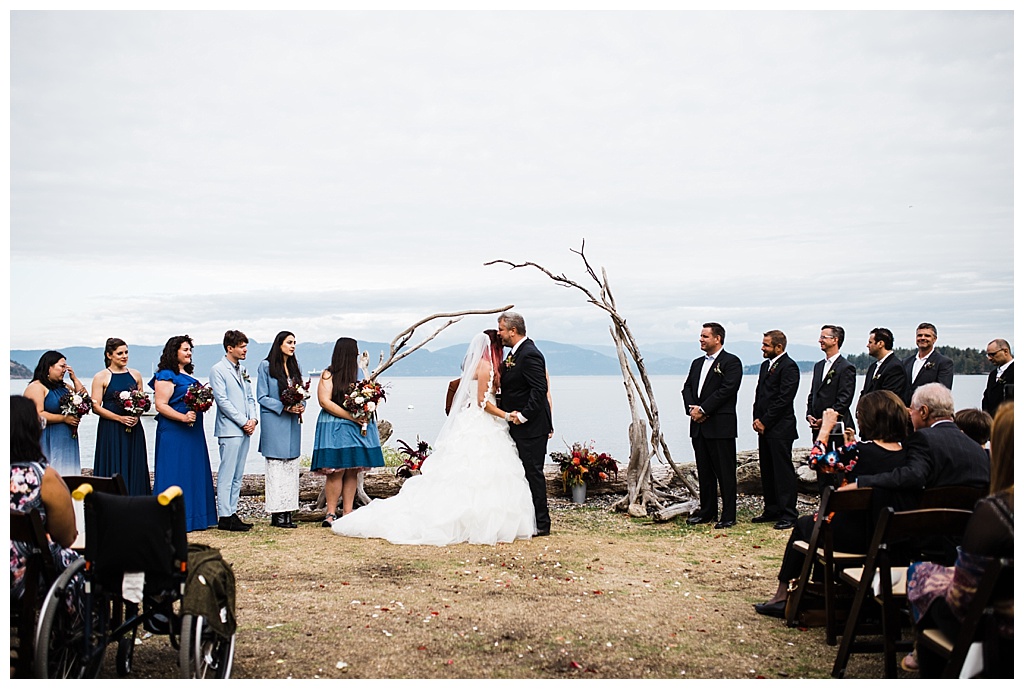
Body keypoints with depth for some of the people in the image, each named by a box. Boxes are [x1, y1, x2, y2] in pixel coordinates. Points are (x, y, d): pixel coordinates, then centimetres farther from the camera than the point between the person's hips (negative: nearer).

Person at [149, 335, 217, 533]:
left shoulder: (188, 375, 18)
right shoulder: (166, 375, -8)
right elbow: (160, 405, -15)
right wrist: (183, 417, -24)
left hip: (193, 432, 9)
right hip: (173, 433, -9)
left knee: (194, 473, 9)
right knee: (175, 474, -6)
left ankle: (193, 517, 15)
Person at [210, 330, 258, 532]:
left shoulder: (243, 370, 16)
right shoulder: (218, 370, -6)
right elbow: (222, 400, -12)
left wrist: (253, 419, 1)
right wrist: (243, 422, -12)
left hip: (245, 430, 8)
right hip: (229, 430, -8)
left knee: (237, 476, 10)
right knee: (227, 475, -6)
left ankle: (232, 513, 15)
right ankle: (224, 517, -3)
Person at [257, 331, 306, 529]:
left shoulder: (295, 367, 15)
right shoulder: (266, 366, -3)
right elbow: (262, 397, -7)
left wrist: (301, 406, -5)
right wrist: (284, 407, -17)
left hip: (293, 423, 6)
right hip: (274, 422, -6)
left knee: (291, 467, 5)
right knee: (276, 467, -5)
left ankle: (288, 512, 9)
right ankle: (277, 514, -2)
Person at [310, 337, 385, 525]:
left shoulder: (356, 375, 14)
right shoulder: (328, 375, -3)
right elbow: (324, 401, -11)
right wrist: (352, 416, -16)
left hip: (357, 428, 6)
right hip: (335, 428, -6)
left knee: (352, 472, 4)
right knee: (336, 471, -8)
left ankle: (348, 513, 8)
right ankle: (331, 514, -1)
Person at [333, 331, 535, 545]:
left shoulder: (475, 365, 18)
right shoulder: (485, 365, -11)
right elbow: (482, 401, -14)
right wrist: (506, 415, -10)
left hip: (470, 424, 9)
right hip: (480, 428, -9)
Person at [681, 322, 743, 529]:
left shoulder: (731, 362, -4)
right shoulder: (697, 363, 19)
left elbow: (727, 390, -15)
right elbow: (687, 388, 14)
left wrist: (703, 410, -16)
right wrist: (692, 408, -5)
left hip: (721, 426, -7)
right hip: (699, 426, 7)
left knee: (725, 472, -3)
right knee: (704, 471, 12)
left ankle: (728, 516, 1)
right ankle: (707, 511, 21)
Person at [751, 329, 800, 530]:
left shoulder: (789, 367, -11)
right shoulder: (766, 365, 17)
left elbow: (784, 399, -17)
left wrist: (765, 421, -14)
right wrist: (757, 419, 7)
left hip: (780, 428, -9)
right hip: (765, 428, 9)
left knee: (783, 471, -5)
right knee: (767, 470, 12)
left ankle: (788, 515, -1)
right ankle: (772, 510, 21)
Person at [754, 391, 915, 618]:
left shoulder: (862, 450, -21)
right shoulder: (906, 453, -4)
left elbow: (817, 459, -7)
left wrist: (826, 427, 6)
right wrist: (851, 445, 17)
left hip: (857, 538, -6)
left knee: (804, 524, 24)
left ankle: (781, 596, 35)